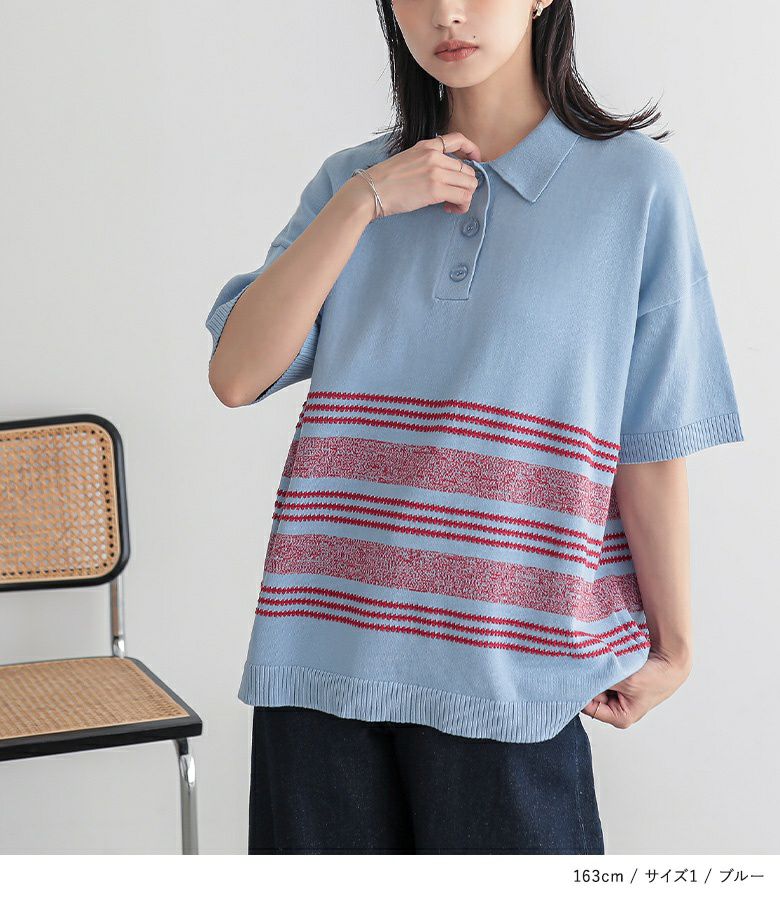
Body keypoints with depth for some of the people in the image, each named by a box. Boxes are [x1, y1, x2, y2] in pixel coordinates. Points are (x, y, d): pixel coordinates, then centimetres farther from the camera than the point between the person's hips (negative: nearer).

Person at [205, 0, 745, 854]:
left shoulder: (633, 183, 0)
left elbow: (653, 448, -1)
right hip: (325, 651, 3)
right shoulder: (350, 181, 10)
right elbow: (235, 375, -2)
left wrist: (670, 645, 2)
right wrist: (363, 203, -6)